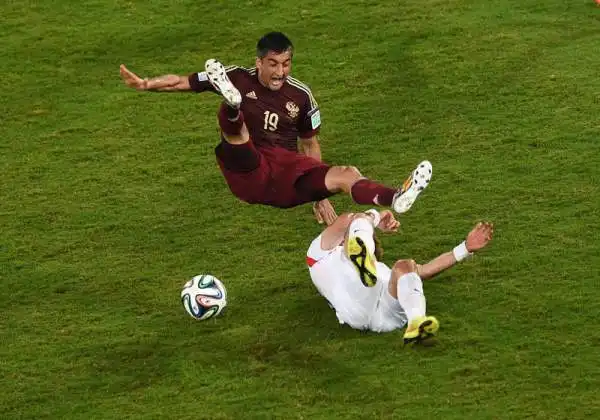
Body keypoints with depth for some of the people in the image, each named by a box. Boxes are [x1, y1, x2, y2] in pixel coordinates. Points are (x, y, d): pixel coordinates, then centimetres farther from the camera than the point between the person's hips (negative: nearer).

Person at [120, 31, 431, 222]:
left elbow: (310, 144, 18)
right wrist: (145, 84, -16)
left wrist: (320, 191, 17)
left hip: (287, 180, 2)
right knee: (231, 119, -28)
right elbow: (184, 82, 0)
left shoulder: (300, 96, 8)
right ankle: (232, 102, -64)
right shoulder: (239, 79, 1)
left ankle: (393, 199, -48)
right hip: (248, 174, -2)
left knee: (347, 174, -24)